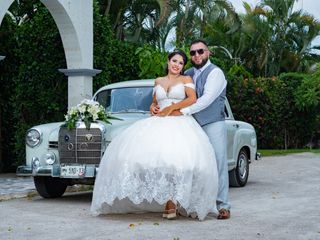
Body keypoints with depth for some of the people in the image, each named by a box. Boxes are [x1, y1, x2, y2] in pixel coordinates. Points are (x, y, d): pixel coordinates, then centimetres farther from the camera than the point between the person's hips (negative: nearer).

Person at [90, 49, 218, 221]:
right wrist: (153, 108, 9)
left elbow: (192, 99, -2)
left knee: (175, 159, -28)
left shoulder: (186, 79, 13)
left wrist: (172, 107, -7)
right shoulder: (158, 81, 24)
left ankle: (171, 202, -24)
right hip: (158, 123, 3)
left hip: (180, 123, -3)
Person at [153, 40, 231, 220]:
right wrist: (156, 105, 0)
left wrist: (182, 111, -21)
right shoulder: (189, 74, 14)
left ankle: (223, 206, -3)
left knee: (218, 163, -7)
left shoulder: (215, 73, -6)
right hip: (194, 125, 6)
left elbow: (207, 99, -18)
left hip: (213, 124, -5)